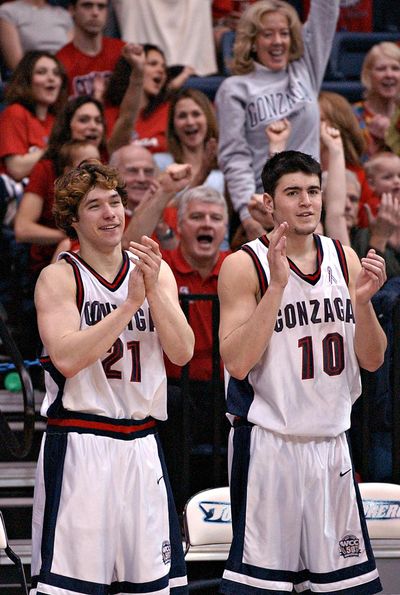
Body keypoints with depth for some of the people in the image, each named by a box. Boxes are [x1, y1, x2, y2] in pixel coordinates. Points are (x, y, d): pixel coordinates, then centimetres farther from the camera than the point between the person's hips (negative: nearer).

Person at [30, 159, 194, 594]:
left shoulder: (155, 271, 10)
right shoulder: (59, 278, -4)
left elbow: (182, 353, 0)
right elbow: (66, 358, -17)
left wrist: (154, 289, -13)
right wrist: (131, 303, -19)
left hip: (142, 444, 5)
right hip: (78, 447, -4)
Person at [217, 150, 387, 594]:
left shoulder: (345, 259, 8)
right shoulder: (245, 265, -7)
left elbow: (372, 360, 7)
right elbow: (237, 363, -17)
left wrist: (362, 301, -11)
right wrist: (277, 284, -21)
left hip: (332, 442, 5)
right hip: (269, 444, -5)